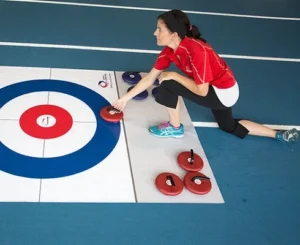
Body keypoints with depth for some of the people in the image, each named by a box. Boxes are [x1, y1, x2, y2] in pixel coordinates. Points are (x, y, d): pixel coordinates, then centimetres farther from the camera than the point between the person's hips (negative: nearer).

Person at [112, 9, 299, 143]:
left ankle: (175, 128, 4)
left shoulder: (196, 51, -34)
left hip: (224, 92, -9)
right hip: (220, 89, 9)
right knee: (229, 126, 29)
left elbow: (202, 90, -30)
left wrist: (174, 76, -25)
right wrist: (125, 98, 0)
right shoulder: (169, 51, -9)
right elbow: (150, 78, -2)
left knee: (168, 85, -21)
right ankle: (280, 135, 33)